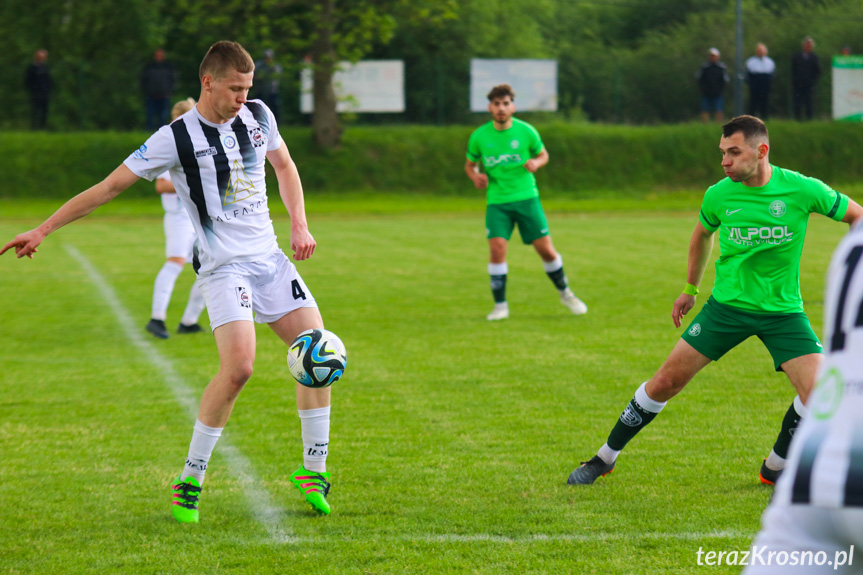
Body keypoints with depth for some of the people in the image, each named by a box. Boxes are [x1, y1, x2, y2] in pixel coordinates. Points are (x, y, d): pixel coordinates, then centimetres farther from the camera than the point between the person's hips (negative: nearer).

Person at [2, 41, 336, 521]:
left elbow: (284, 165, 23)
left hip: (270, 256, 6)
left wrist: (300, 224, 9)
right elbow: (110, 186, -7)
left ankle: (314, 471, 11)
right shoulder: (177, 138, -10)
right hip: (224, 266, -6)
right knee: (238, 366, -23)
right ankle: (190, 481, -10)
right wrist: (43, 230, -7)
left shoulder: (258, 116, 5)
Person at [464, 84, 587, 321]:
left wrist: (535, 163, -11)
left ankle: (565, 293, 23)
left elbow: (543, 154, 12)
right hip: (497, 201, 0)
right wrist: (475, 177, -9)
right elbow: (470, 164, 13)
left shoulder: (526, 131, -3)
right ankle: (500, 305, -2)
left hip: (526, 197, 0)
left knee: (546, 249, -1)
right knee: (497, 248, -16)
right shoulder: (479, 136, -2)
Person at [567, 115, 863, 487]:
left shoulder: (802, 190, -14)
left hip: (783, 311, -1)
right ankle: (604, 459, 15)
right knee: (665, 382, -2)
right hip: (727, 304, 1)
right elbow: (703, 234, 16)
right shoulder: (719, 195, -7)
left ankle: (774, 469, 9)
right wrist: (690, 289, 25)